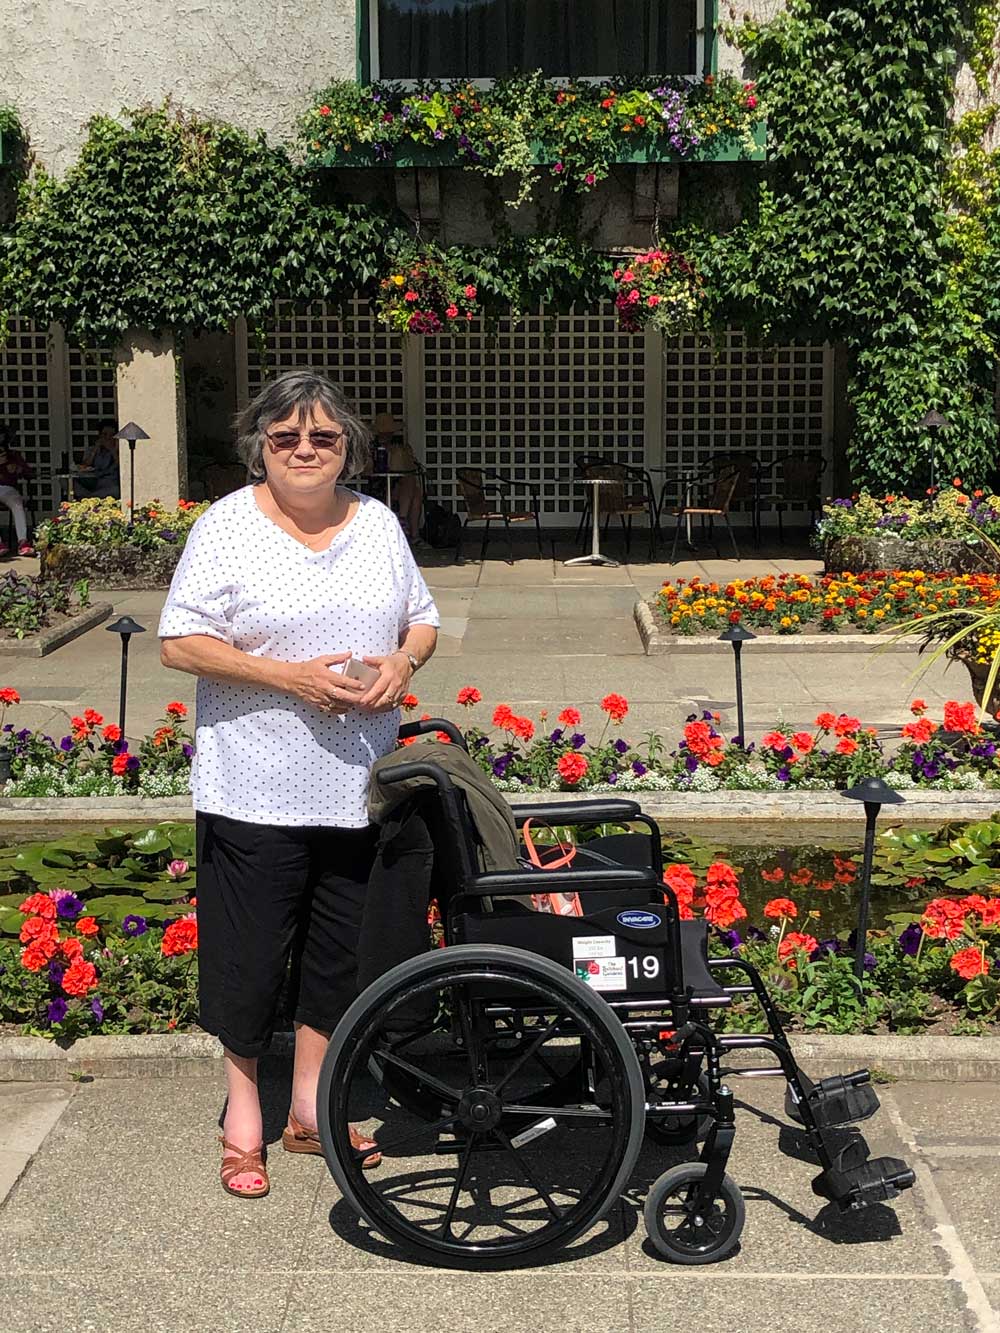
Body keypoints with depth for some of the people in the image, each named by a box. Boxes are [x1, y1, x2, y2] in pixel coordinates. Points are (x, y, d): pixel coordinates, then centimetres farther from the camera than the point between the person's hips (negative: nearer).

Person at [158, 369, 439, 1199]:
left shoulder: (378, 524, 8)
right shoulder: (228, 527, -7)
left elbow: (423, 619, 15)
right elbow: (180, 642, -11)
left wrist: (404, 663, -8)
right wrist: (290, 676, -20)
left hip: (360, 788, 5)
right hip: (257, 789, -4)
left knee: (342, 949, 13)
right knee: (251, 950, 5)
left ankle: (311, 1102, 29)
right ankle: (244, 1105, 25)